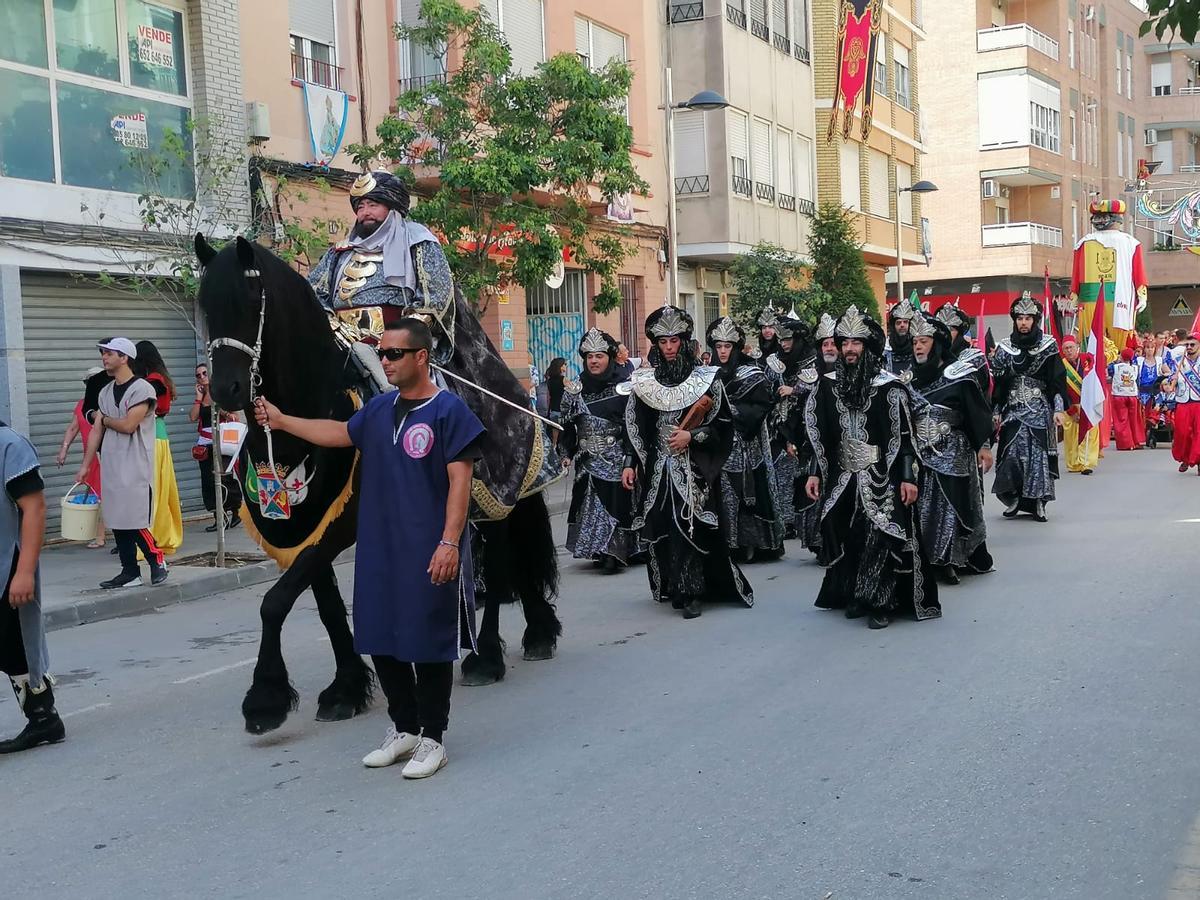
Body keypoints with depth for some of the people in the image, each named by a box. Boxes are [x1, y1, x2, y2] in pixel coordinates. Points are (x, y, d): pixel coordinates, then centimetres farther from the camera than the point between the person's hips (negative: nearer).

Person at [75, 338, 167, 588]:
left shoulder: (142, 389, -9)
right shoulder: (106, 392, 15)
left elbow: (128, 425, -18)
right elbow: (97, 430, 15)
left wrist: (106, 420, 1)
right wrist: (85, 465, 11)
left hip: (135, 467, -7)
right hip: (111, 467, 7)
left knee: (135, 522, -10)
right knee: (117, 521, 7)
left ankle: (158, 561, 9)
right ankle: (130, 573, 13)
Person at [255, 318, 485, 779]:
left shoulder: (449, 410, -10)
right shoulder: (380, 408, 9)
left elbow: (459, 481, -14)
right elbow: (341, 433, 25)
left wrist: (450, 542, -20)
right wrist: (281, 421, 23)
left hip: (429, 554, -7)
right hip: (379, 551, 7)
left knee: (429, 644, 3)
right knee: (381, 640, 13)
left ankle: (432, 738, 18)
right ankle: (403, 728, 30)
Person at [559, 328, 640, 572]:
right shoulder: (575, 390, 7)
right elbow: (567, 426, 9)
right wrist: (566, 454, 0)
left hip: (616, 460, -3)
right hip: (587, 461, 3)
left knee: (615, 503, -5)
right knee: (589, 504, 3)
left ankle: (613, 554, 1)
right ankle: (601, 552, 15)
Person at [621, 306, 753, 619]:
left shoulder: (705, 378, 1)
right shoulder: (643, 381, 7)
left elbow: (724, 423, 0)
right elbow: (633, 426, 9)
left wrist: (692, 436, -12)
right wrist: (629, 463, 3)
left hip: (693, 469, -3)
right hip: (658, 468, 3)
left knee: (690, 527, -10)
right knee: (662, 529, 3)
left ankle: (690, 592, -3)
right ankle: (675, 589, 16)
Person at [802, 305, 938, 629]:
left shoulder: (889, 386, -5)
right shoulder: (828, 384, 6)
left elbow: (904, 434, -6)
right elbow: (817, 434, 10)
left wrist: (908, 477, -11)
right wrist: (814, 472, 6)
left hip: (881, 478, -4)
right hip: (842, 477, 4)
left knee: (881, 537, -10)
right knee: (844, 536, 5)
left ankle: (881, 603, 0)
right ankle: (853, 596, 20)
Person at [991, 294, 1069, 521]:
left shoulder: (1048, 345, 2)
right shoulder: (1005, 347, 6)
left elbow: (1057, 380, 0)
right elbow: (998, 382, 8)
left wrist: (1059, 409, -7)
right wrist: (996, 411, 4)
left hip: (1040, 409, -1)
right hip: (1013, 409, 1)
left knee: (1039, 452, -4)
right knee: (1012, 452, -6)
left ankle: (1038, 502, 2)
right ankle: (1012, 499, 5)